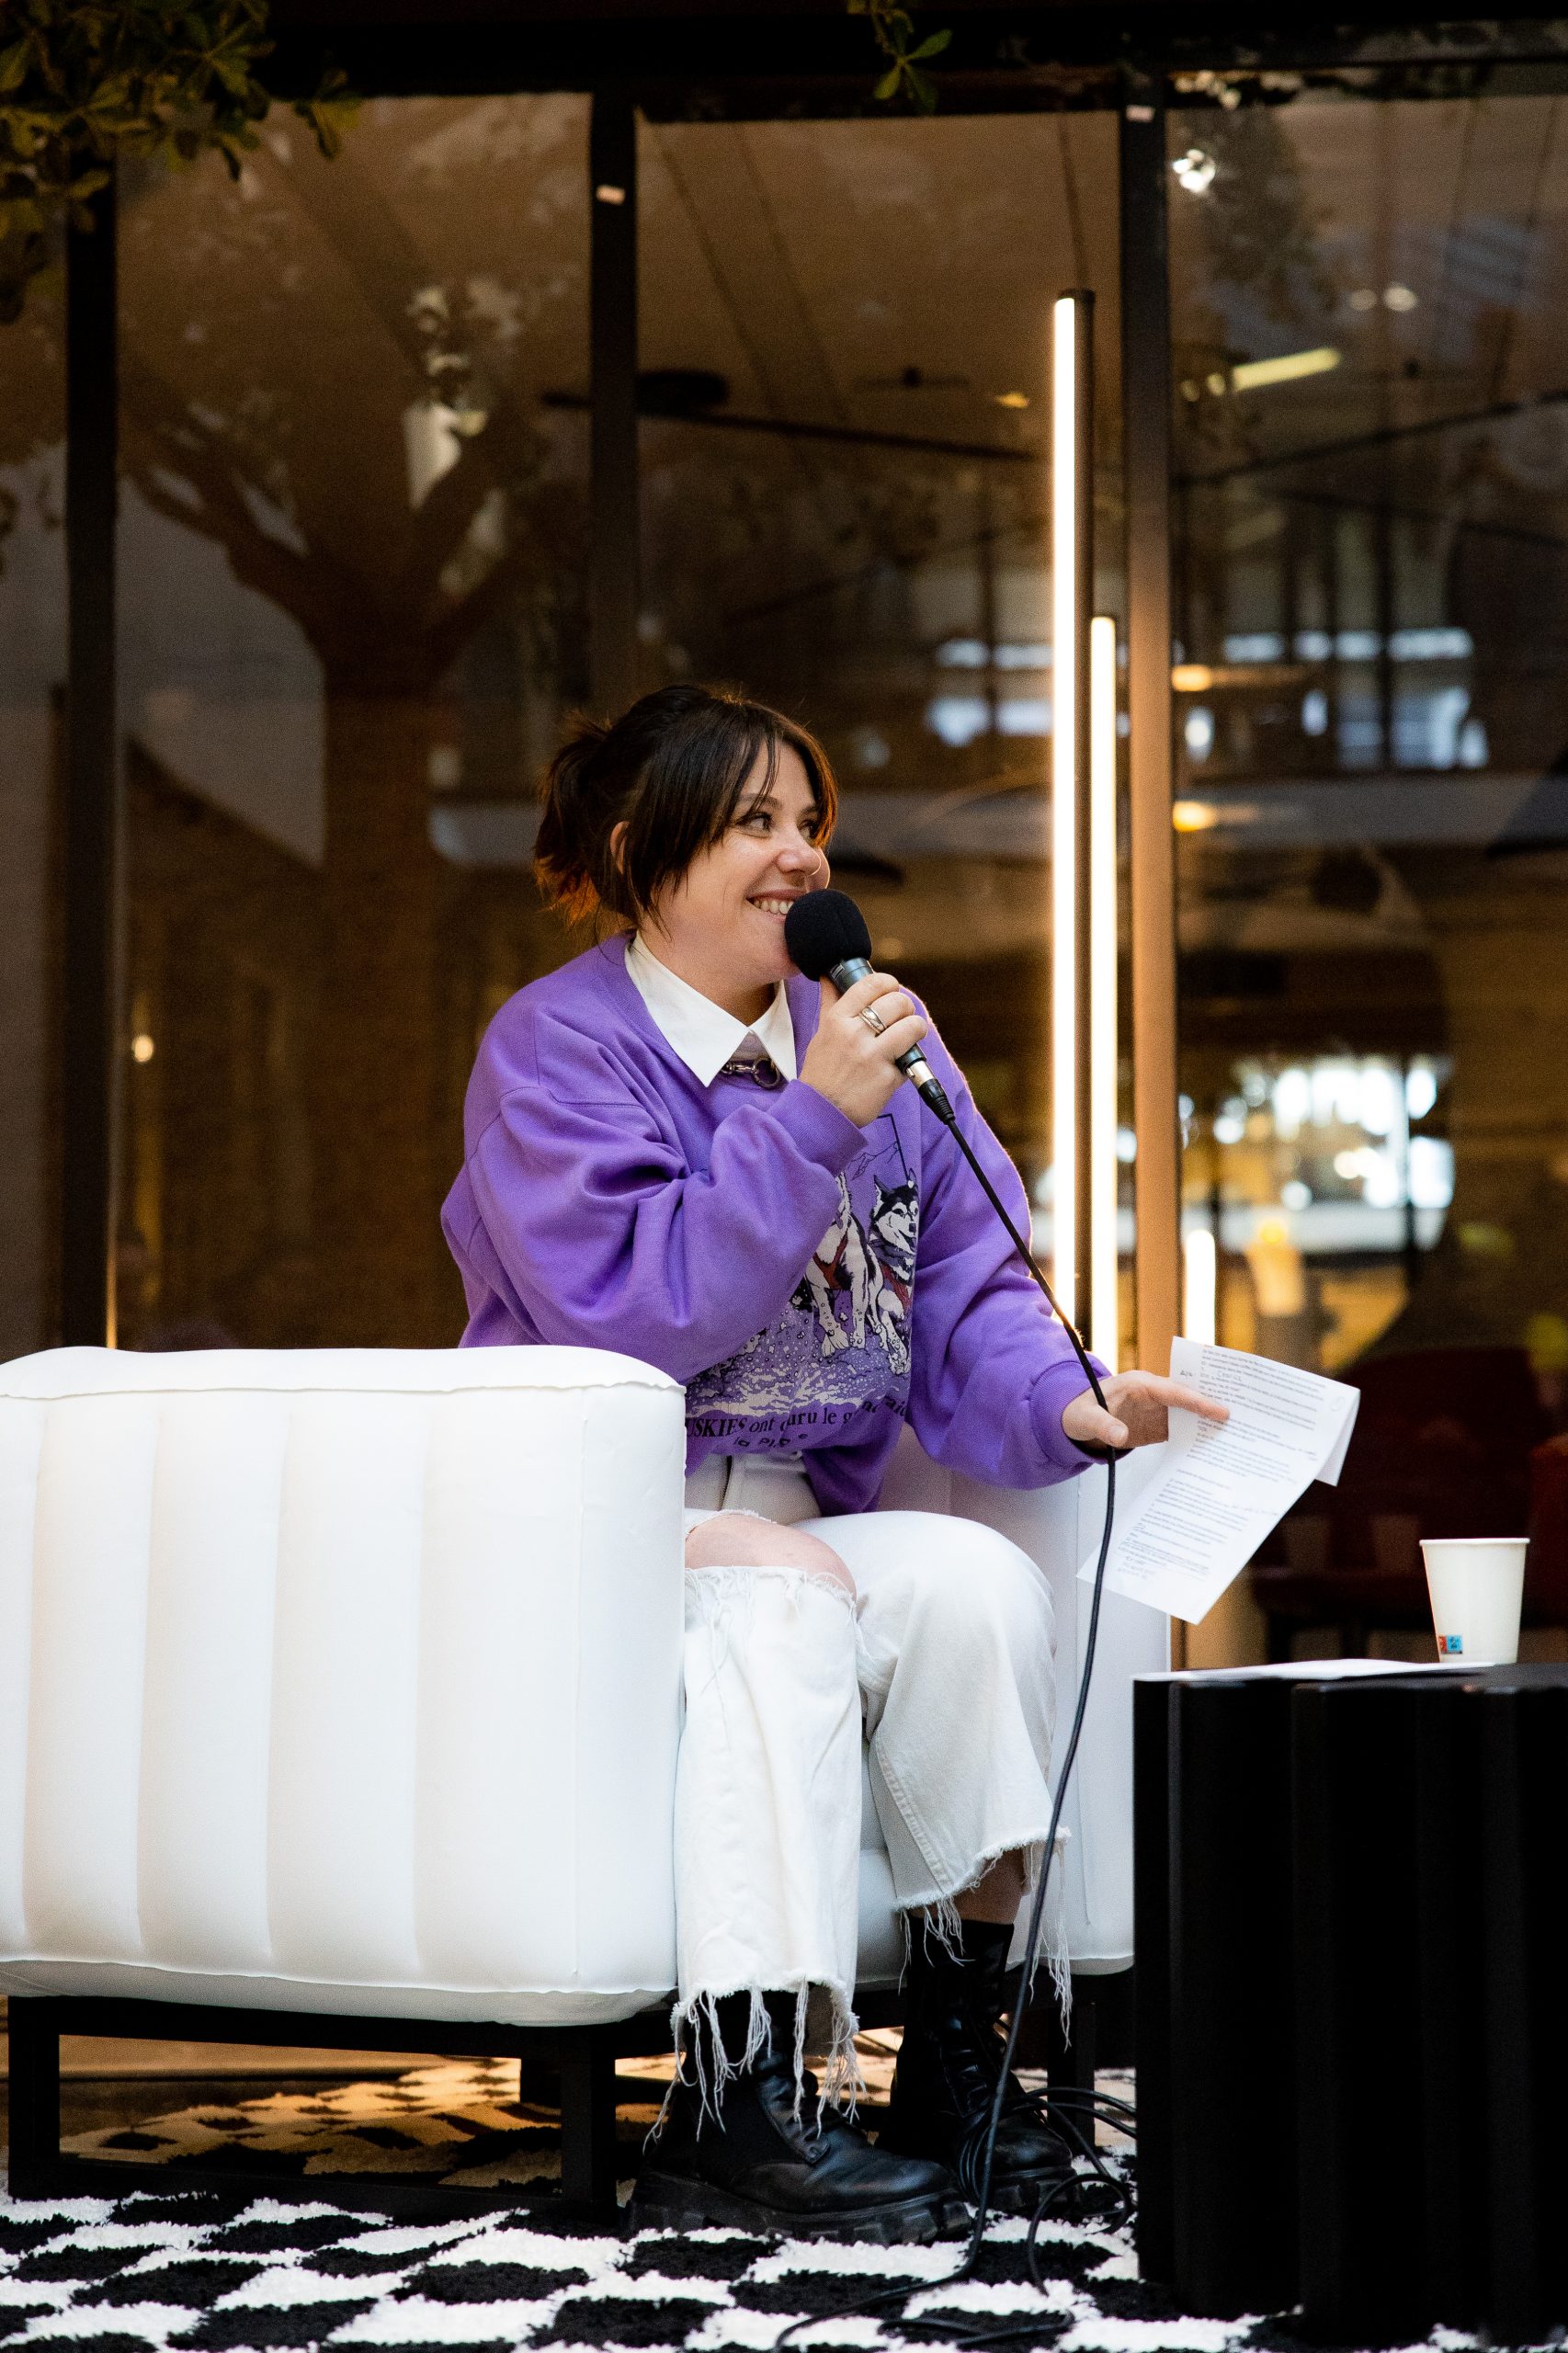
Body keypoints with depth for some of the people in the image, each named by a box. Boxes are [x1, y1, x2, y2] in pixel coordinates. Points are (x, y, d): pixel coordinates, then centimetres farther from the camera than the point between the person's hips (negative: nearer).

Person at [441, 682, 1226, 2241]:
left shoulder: (872, 1032, 12)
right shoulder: (555, 1045, -6)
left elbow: (966, 1301, 6)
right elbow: (625, 1310, -19)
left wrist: (1069, 1403, -15)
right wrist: (812, 1122, -23)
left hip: (799, 1522, 5)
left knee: (979, 1580, -22)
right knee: (776, 1613, -33)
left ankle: (956, 2064, -16)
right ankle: (740, 2104, -34)